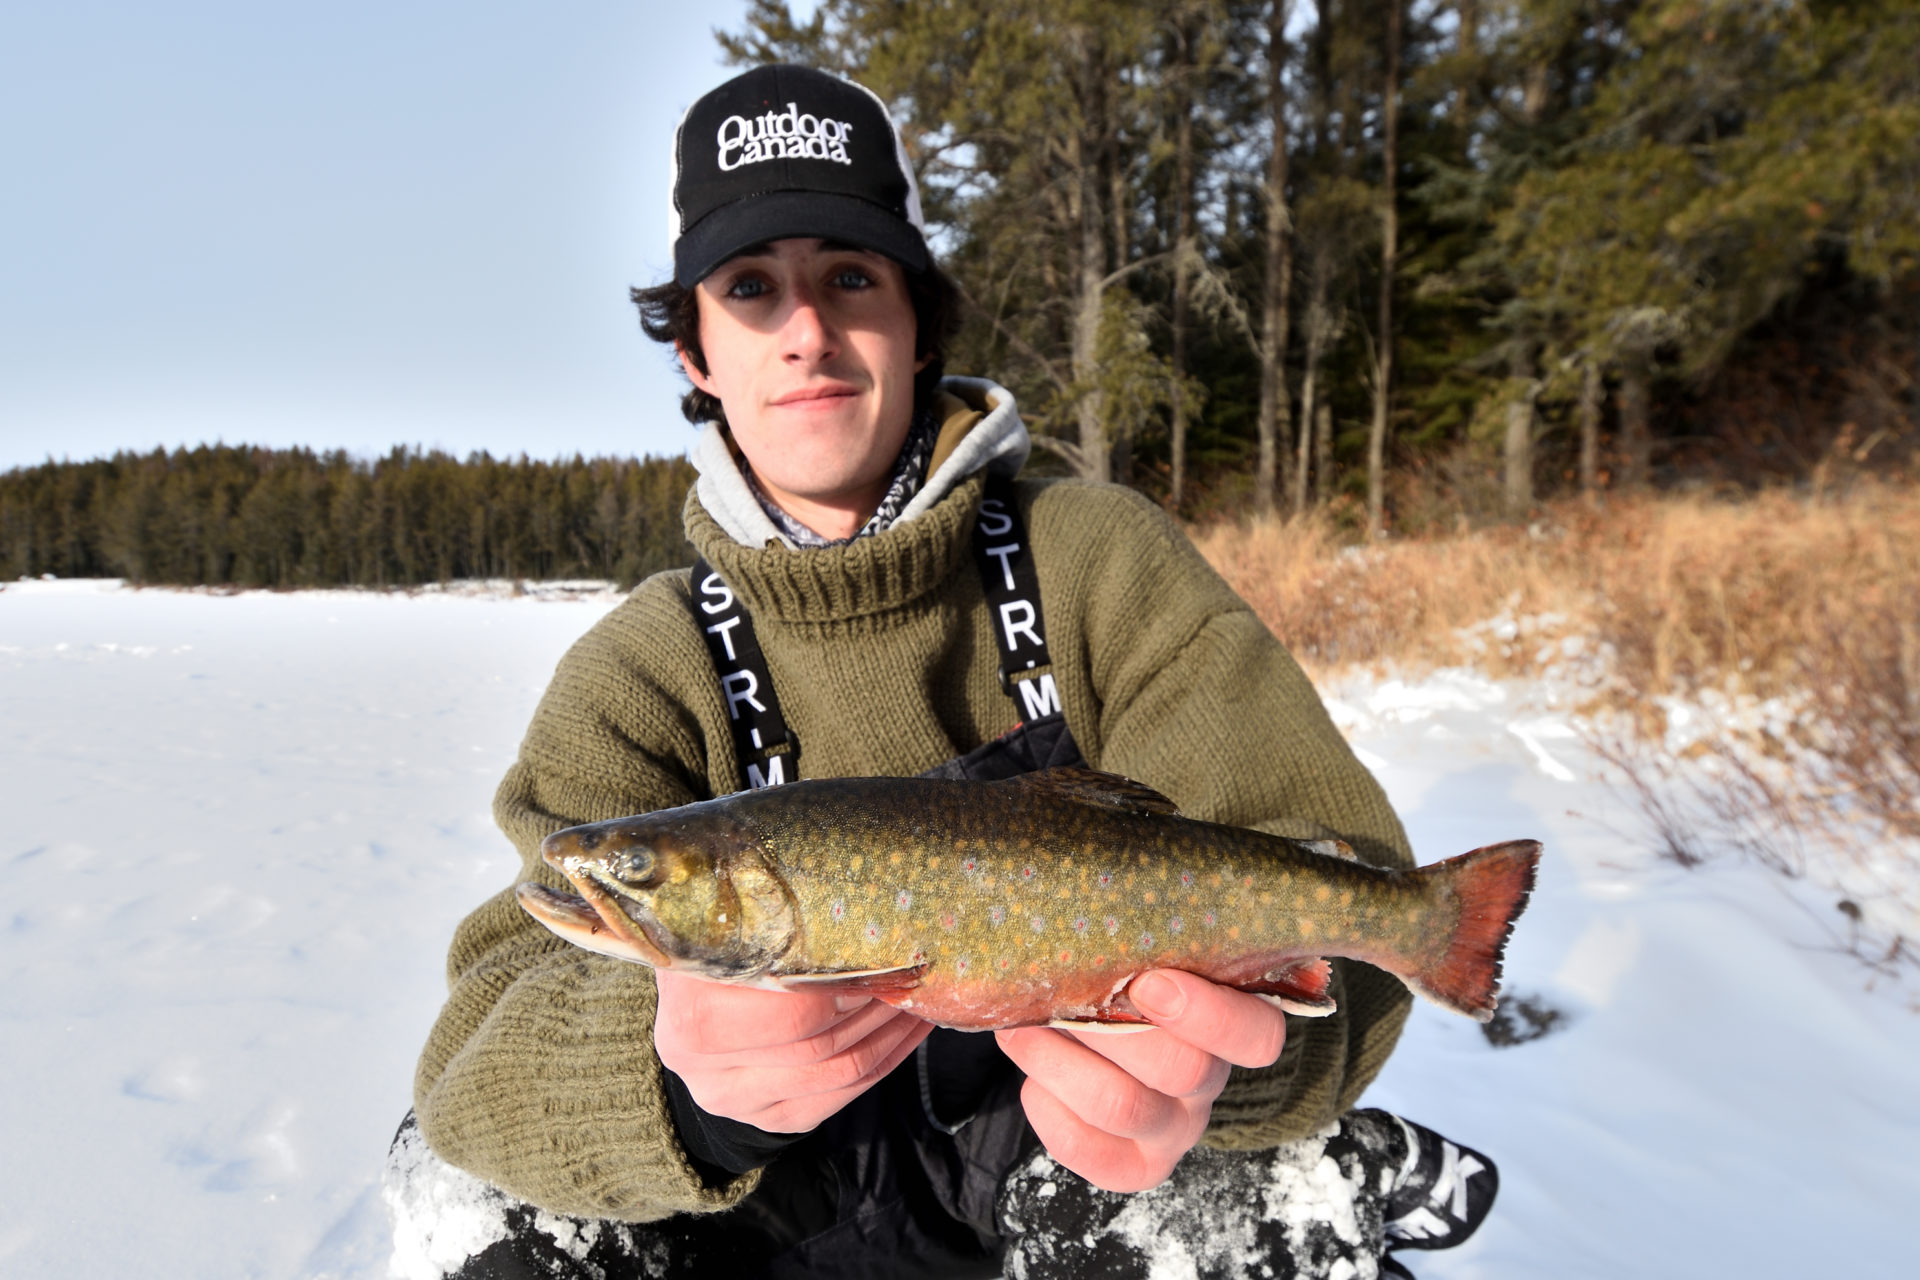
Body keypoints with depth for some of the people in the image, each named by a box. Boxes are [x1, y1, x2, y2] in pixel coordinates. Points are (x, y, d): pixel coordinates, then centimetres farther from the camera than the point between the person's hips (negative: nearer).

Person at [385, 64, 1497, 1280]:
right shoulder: (643, 673, -8)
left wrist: (1220, 1045, -41)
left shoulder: (1097, 557, -12)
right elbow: (501, 1031, -18)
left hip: (1111, 1178, -2)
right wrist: (677, 1073, -42)